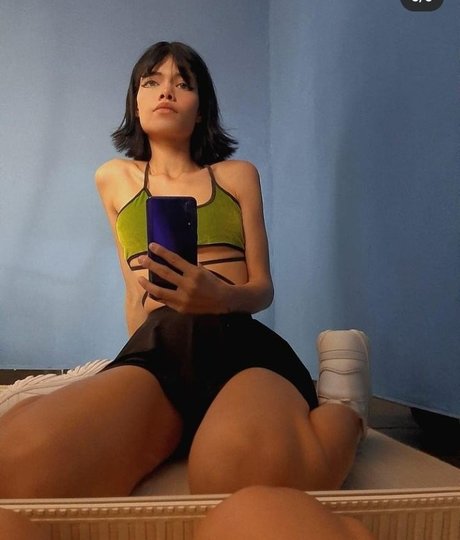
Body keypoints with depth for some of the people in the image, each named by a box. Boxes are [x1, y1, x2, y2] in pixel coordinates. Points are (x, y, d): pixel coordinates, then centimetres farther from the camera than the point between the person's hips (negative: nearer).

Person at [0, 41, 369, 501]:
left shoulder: (238, 175, 20)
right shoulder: (114, 178, 25)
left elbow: (263, 287, 13)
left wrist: (221, 296, -11)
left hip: (241, 340, -2)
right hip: (156, 345, 3)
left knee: (260, 469, -41)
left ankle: (340, 401, -5)